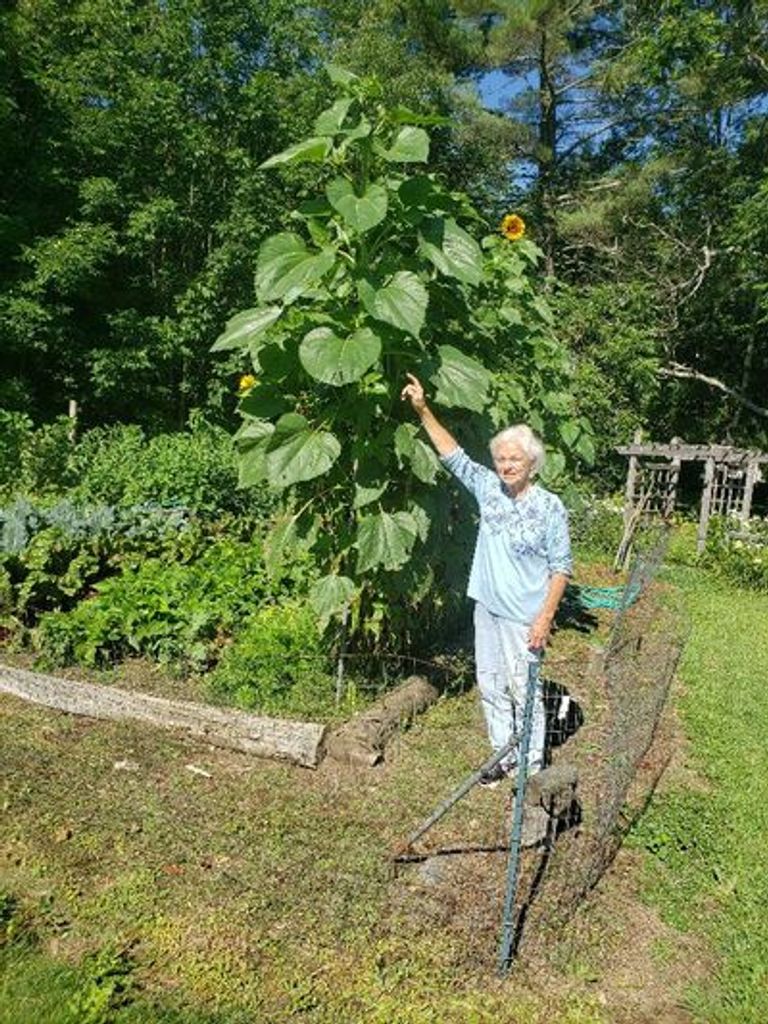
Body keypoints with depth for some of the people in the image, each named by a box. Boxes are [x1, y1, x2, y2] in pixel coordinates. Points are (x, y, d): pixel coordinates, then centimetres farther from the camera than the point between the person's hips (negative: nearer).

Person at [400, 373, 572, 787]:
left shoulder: (550, 507, -13)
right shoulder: (488, 488, 0)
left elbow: (561, 567, -11)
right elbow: (453, 456, 4)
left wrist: (545, 617, -16)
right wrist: (423, 410, -3)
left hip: (524, 617, -6)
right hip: (487, 608, 6)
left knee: (525, 691, 5)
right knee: (490, 686, 16)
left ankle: (533, 764, 23)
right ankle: (504, 753, 34)